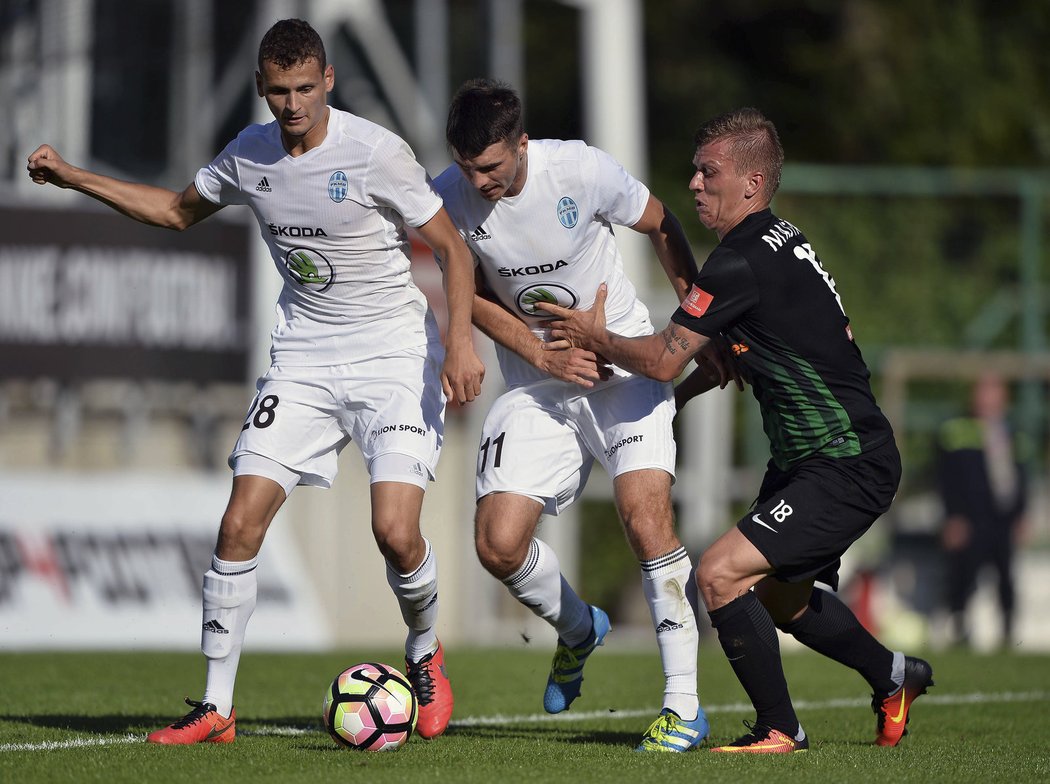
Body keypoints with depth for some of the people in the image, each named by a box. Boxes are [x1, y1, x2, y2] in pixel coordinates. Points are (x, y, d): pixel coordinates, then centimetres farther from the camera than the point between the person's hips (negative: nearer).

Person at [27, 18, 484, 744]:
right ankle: (216, 707, 0)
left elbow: (452, 248, -8)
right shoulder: (250, 154, 1)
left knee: (396, 532, -18)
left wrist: (460, 341, -21)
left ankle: (425, 656, 15)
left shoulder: (375, 152, -15)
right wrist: (73, 179, 16)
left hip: (395, 356, -4)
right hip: (303, 358, 4)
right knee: (241, 523, -9)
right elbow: (179, 210, 21)